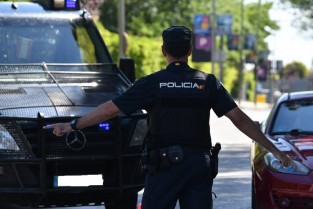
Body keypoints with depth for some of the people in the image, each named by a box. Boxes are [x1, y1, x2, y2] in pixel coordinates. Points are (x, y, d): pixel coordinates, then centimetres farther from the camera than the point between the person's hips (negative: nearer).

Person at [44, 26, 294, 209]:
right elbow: (239, 118, 1)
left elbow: (110, 109, 0)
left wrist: (72, 125, 10)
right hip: (200, 164, 2)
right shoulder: (208, 83, 4)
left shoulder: (153, 83, -1)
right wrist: (274, 150, 6)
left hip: (165, 165, -2)